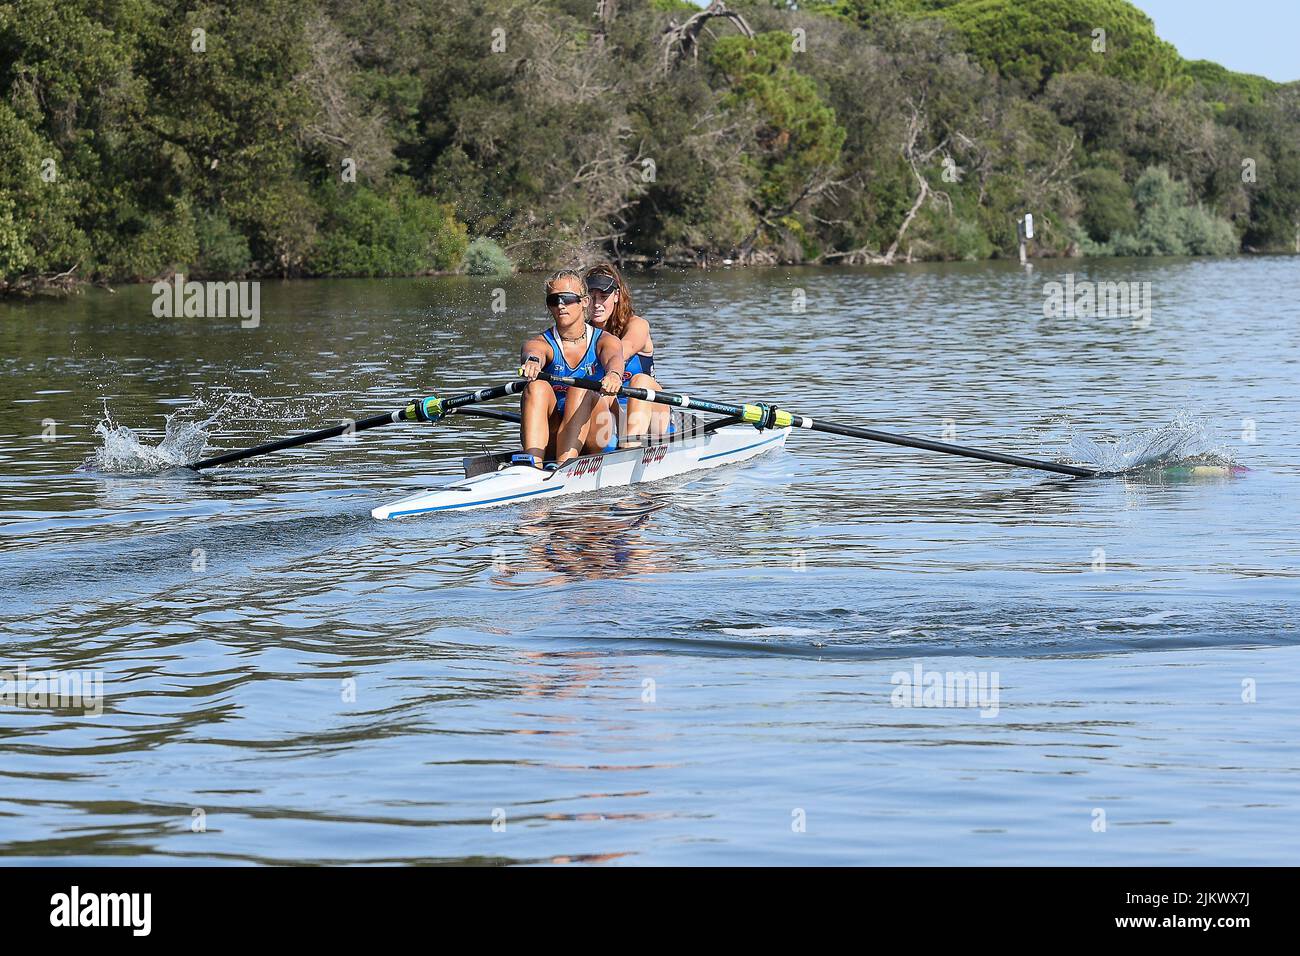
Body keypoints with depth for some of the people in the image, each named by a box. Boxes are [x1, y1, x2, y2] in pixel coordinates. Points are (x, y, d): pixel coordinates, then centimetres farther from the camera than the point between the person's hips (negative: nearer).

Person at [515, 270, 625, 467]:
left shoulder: (605, 341, 4)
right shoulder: (541, 344, 5)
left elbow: (614, 358, -21)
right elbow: (532, 352, -21)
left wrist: (613, 374, -48)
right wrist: (532, 361, -48)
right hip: (551, 443, 1)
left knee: (582, 391, -28)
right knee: (537, 387, -25)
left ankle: (563, 467, -47)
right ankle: (533, 463, -47)